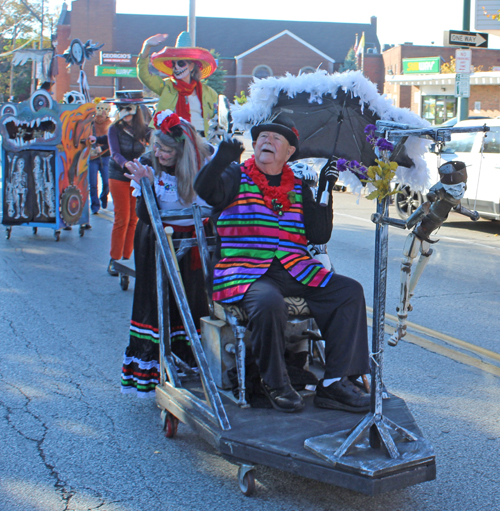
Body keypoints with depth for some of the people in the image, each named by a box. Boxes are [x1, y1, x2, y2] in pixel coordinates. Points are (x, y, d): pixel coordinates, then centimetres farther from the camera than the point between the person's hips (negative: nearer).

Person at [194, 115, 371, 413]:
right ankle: (275, 384, -14)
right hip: (245, 271, -4)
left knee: (349, 291, -13)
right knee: (269, 302, -36)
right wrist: (221, 160, -34)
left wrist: (324, 196, -2)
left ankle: (335, 383, -14)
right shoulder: (236, 177, 7)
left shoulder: (299, 187, 18)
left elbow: (319, 236, 10)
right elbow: (206, 190, -16)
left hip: (295, 273, 5)